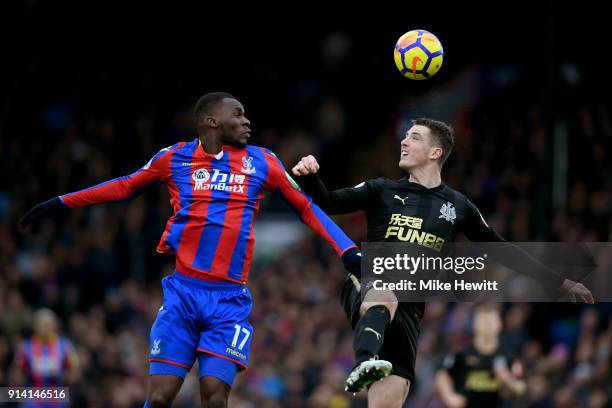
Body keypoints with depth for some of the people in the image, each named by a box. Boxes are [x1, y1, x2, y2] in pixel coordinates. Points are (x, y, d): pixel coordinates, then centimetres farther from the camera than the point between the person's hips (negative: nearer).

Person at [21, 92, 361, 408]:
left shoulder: (262, 162, 8)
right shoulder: (175, 158, 7)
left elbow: (305, 207, 15)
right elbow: (125, 187, 22)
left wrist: (347, 249, 4)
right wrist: (61, 203, 24)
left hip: (230, 299, 0)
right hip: (183, 290, 0)